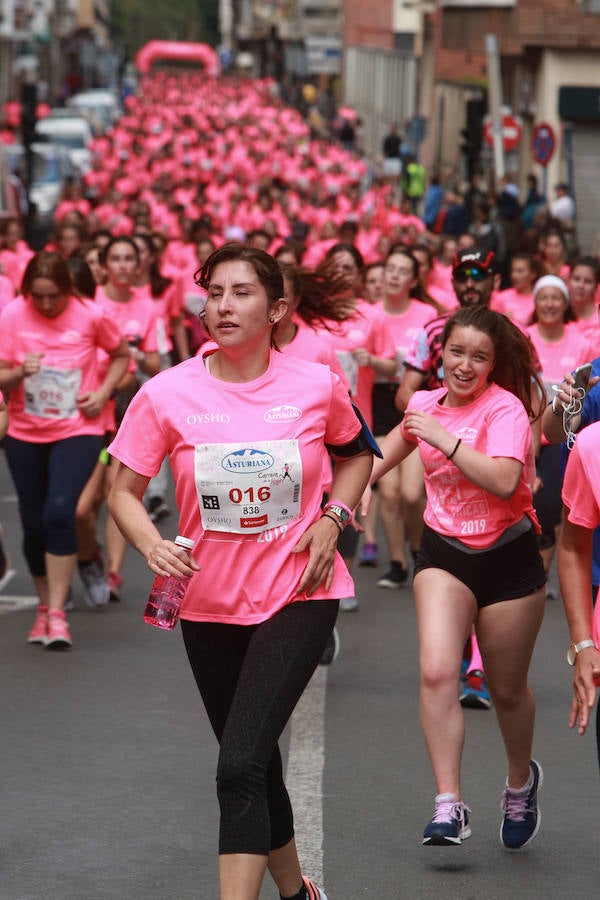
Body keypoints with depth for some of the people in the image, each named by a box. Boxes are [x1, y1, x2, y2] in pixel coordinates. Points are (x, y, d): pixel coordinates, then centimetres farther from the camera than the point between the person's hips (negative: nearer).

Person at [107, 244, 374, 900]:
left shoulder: (317, 386, -6)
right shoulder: (168, 393, -8)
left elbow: (355, 453, 15)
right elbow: (124, 490, -2)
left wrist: (332, 518, -2)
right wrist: (153, 546, -22)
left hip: (298, 594, -3)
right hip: (209, 601, 3)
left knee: (240, 766, -18)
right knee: (253, 764, 17)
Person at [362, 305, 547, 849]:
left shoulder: (506, 408, -15)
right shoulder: (426, 404, 2)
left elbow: (504, 481, -31)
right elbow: (399, 441, 25)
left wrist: (445, 438, -28)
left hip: (508, 559, -3)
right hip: (445, 555, 3)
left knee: (507, 689, 10)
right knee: (437, 671, -19)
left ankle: (521, 781, 40)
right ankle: (449, 806, -18)